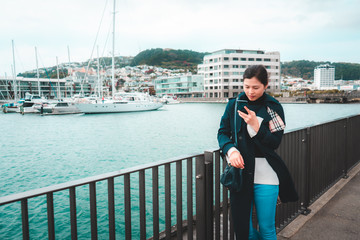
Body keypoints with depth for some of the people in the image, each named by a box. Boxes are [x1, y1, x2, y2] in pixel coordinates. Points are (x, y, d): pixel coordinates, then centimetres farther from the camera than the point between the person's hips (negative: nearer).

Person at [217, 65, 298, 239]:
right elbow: (222, 132, 5)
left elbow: (275, 143, -3)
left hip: (265, 174, -2)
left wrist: (255, 125, -17)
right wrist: (231, 150, -14)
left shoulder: (274, 108, -1)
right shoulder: (234, 104, 5)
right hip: (240, 171, 2)